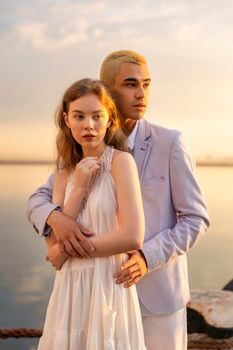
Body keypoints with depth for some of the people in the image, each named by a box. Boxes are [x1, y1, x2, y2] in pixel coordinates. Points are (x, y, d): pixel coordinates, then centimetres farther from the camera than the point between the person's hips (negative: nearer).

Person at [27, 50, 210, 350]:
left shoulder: (170, 143, -12)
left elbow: (195, 219, -11)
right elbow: (37, 202, -1)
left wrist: (148, 257, -28)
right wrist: (57, 218, -27)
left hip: (159, 292, -3)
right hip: (110, 291, 3)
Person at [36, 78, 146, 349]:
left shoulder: (120, 161, -9)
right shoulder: (66, 172, 7)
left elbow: (133, 237, -19)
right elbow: (53, 241, -1)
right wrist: (79, 188, -12)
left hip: (107, 287, -5)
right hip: (70, 289, 5)